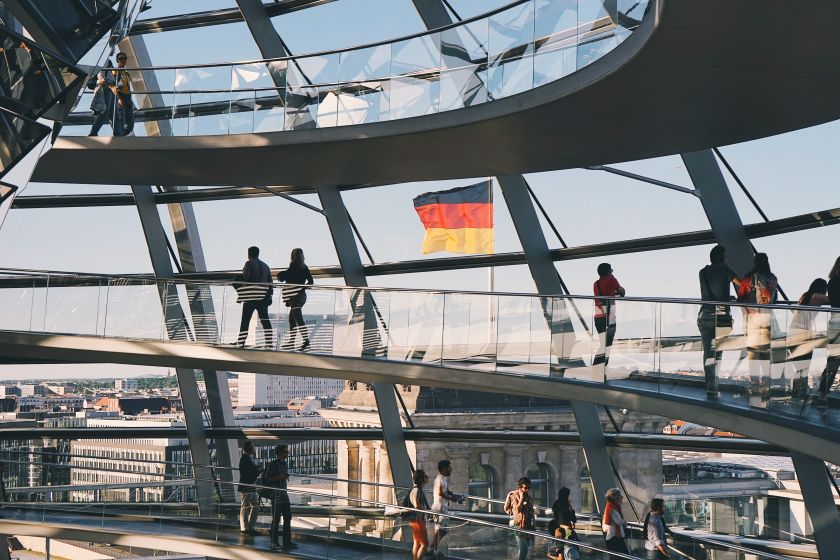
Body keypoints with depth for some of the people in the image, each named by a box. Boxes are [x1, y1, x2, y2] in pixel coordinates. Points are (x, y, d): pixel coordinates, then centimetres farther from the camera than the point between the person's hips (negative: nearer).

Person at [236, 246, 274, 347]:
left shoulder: (249, 263, -3)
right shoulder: (265, 266, 17)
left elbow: (245, 279, -10)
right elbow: (270, 282, 15)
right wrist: (269, 296, 18)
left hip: (251, 297, -6)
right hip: (263, 297, 6)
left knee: (245, 320, -5)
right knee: (265, 320, 8)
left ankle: (241, 343, -8)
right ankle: (269, 342, 4)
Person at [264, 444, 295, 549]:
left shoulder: (285, 464, 12)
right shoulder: (273, 465, -12)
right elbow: (266, 480, -15)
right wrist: (279, 478, -22)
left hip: (284, 494, 8)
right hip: (276, 496, -8)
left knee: (288, 517, 6)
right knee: (276, 519, -1)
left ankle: (287, 542, 11)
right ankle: (274, 543, 7)